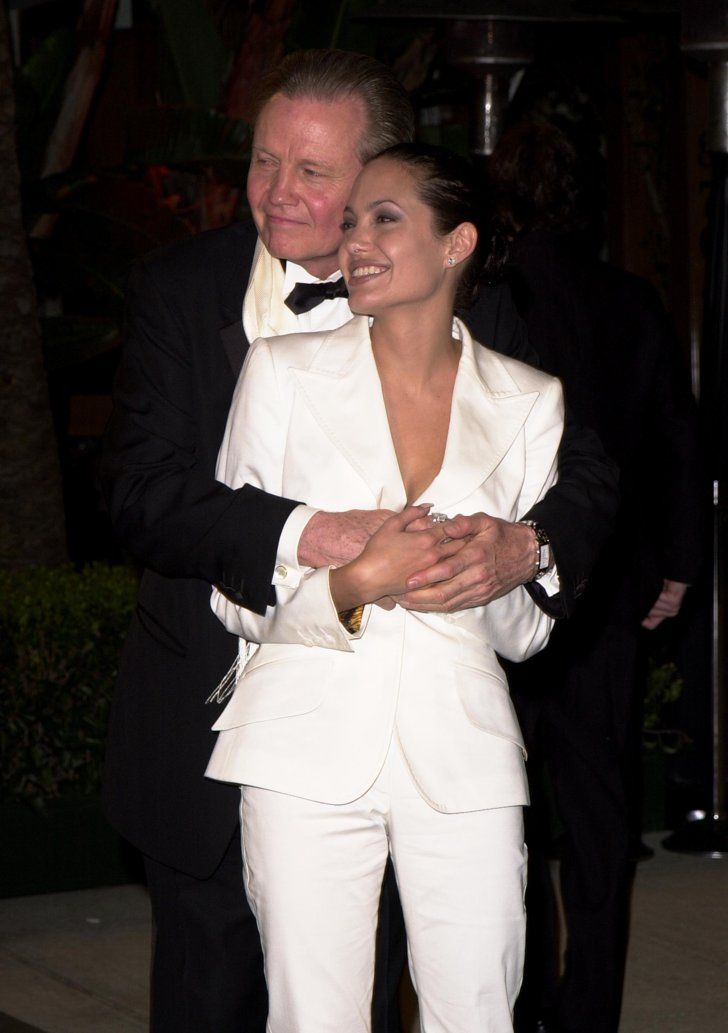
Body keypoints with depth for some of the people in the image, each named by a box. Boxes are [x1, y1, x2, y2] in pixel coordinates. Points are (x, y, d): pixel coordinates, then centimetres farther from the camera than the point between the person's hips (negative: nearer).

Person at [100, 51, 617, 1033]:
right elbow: (141, 488, -14)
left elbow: (582, 473, -2)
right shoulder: (179, 289, -2)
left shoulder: (464, 306, -1)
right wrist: (306, 536, -31)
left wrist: (526, 543, -26)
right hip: (212, 725, 0)